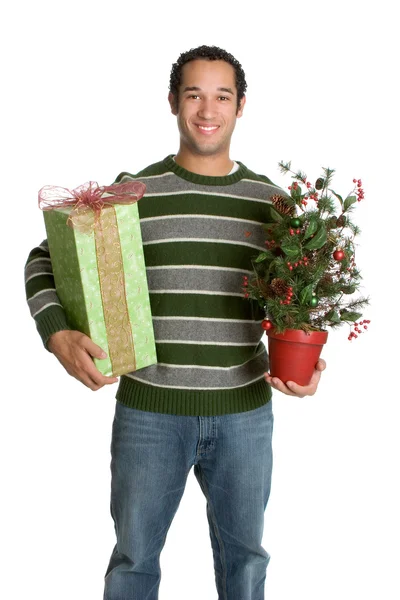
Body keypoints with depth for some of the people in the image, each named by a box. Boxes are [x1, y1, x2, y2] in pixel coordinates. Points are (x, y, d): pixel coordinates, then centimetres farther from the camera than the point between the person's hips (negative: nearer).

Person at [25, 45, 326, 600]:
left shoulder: (271, 201, 4)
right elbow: (45, 261, 2)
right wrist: (60, 337, -14)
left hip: (244, 413, 2)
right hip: (149, 410, -1)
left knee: (244, 554, 17)